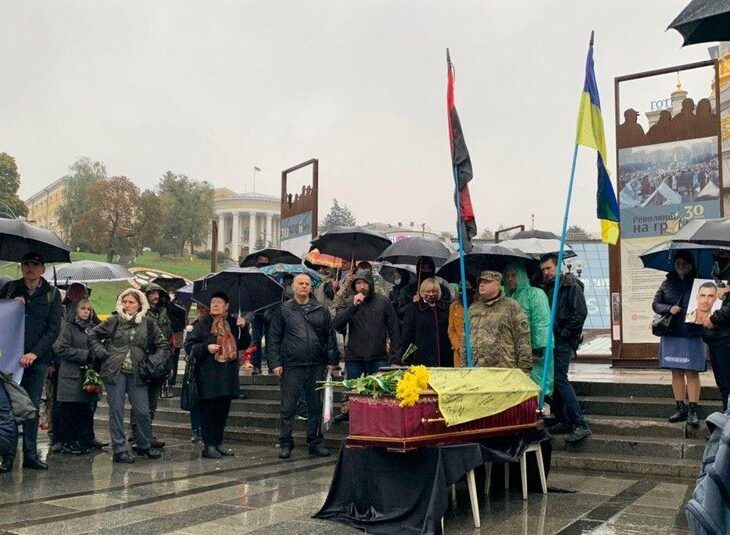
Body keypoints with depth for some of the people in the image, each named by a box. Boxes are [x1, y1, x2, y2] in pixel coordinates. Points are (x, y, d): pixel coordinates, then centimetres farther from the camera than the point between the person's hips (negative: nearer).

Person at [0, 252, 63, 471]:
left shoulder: (52, 294, 7)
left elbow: (54, 329, 1)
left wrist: (35, 353, -10)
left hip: (37, 358, 0)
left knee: (33, 406, 2)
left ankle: (30, 454, 9)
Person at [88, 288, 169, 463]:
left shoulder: (149, 323, 4)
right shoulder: (113, 321, 2)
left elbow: (163, 346, 8)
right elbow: (93, 335, 12)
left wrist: (153, 361, -4)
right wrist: (101, 353, 0)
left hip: (137, 373, 1)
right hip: (114, 372, -1)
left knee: (143, 411, 3)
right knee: (116, 411, 3)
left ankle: (144, 445, 23)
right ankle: (119, 449, 12)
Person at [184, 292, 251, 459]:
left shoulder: (233, 323, 13)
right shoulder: (203, 323, 0)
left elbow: (244, 345, 11)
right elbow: (189, 345, -2)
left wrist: (243, 328, -4)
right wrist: (206, 347, -16)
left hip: (228, 374, 5)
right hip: (208, 374, -5)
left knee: (223, 410, 10)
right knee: (208, 410, -4)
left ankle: (218, 443, 20)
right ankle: (208, 445, 2)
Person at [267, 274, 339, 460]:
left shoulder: (321, 311, 10)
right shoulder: (283, 310, 5)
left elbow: (330, 338, 11)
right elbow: (274, 338, 2)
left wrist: (332, 361, 4)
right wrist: (275, 363, -5)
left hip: (316, 367, 2)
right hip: (291, 367, -2)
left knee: (316, 406, 8)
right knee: (288, 407, 2)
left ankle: (315, 443, 18)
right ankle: (285, 444, 12)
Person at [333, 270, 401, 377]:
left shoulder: (383, 302, 5)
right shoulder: (348, 304, 7)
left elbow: (394, 329, 5)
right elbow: (336, 325, -8)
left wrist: (395, 354, -2)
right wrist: (353, 306, -16)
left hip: (379, 358, -1)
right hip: (354, 359, 1)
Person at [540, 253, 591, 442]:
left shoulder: (571, 285, -7)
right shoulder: (546, 287, 15)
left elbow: (581, 312, -14)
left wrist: (565, 332, -14)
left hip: (563, 341, -8)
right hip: (551, 340, 8)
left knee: (560, 379, -14)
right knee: (553, 379, 10)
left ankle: (580, 425, -12)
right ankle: (564, 421, 20)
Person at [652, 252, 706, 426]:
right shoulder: (668, 283, 8)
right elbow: (655, 304, 8)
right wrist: (670, 309, -10)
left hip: (692, 335, -3)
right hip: (672, 335, 3)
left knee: (692, 372, -2)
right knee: (677, 372, 8)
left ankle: (693, 410, 2)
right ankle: (681, 409, 16)